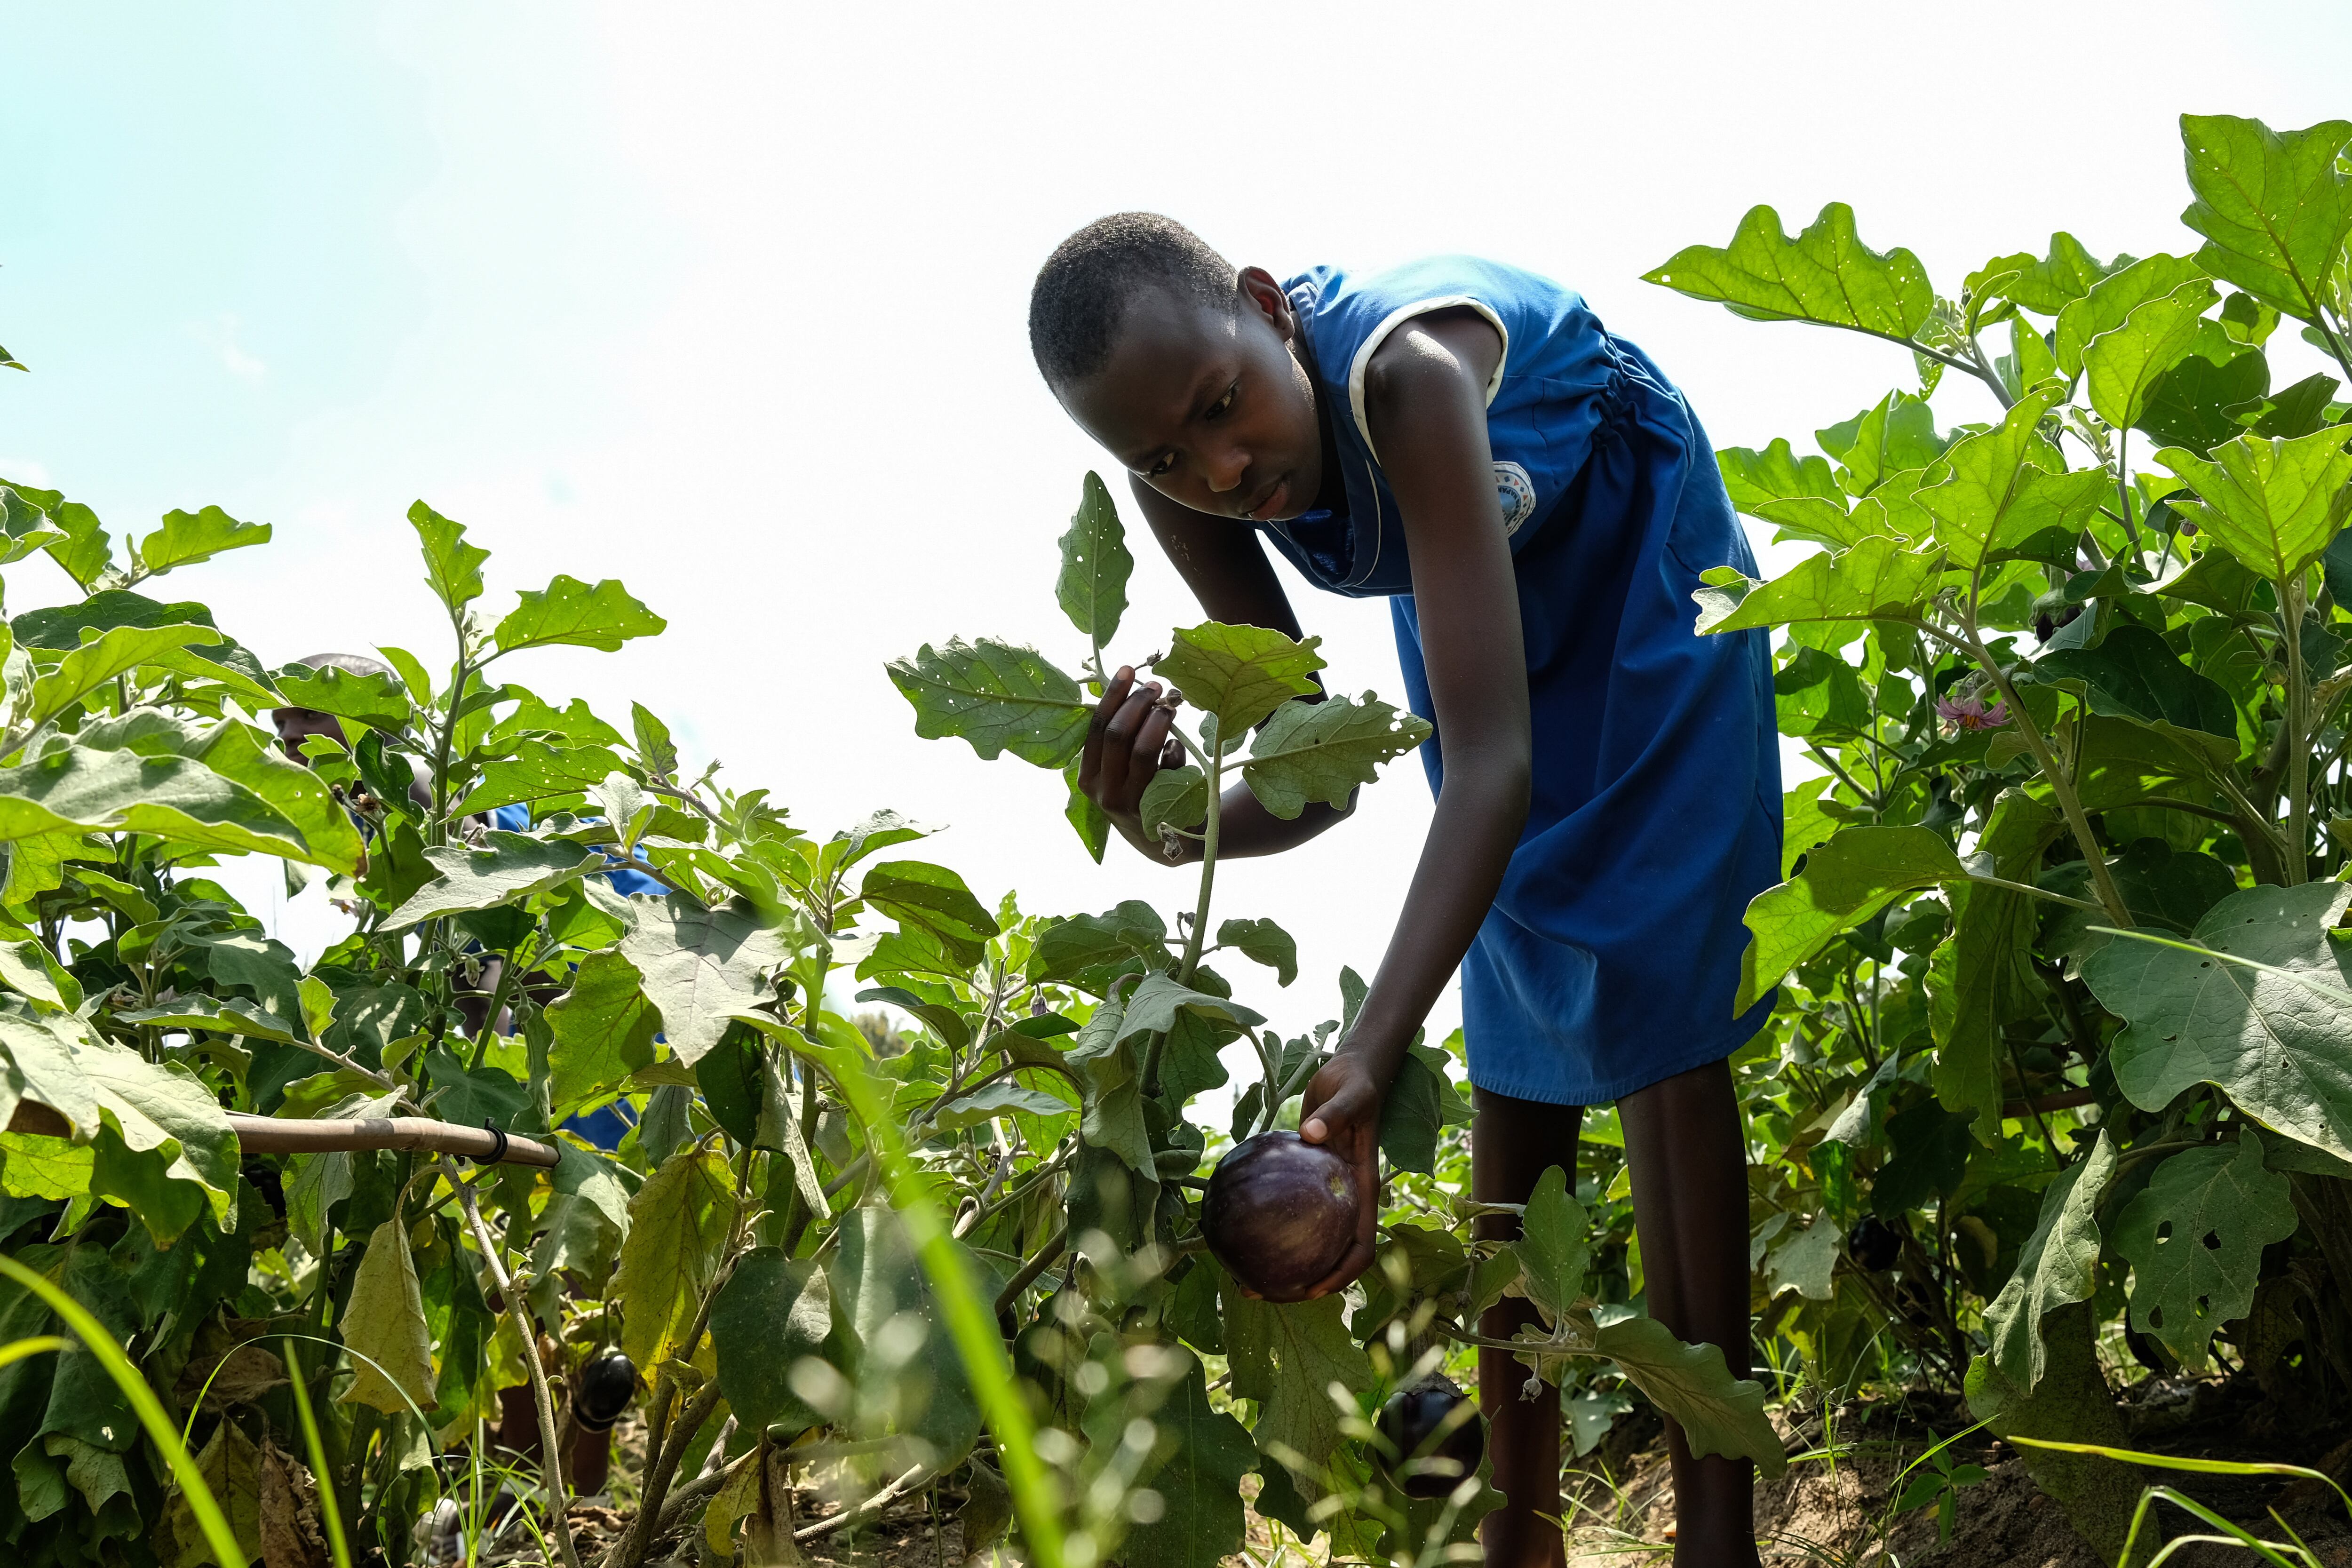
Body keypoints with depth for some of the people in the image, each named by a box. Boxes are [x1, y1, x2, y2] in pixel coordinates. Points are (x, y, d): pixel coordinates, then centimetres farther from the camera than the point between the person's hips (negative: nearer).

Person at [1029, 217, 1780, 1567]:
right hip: (1477, 585, 5)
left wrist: (1369, 1063, -59)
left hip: (1640, 561, -5)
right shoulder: (1187, 481, -22)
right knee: (1516, 1059, 0)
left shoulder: (1402, 372, -41)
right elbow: (1318, 772, -20)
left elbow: (1491, 762, -48)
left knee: (1653, 1012, -16)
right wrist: (1177, 827, -43)